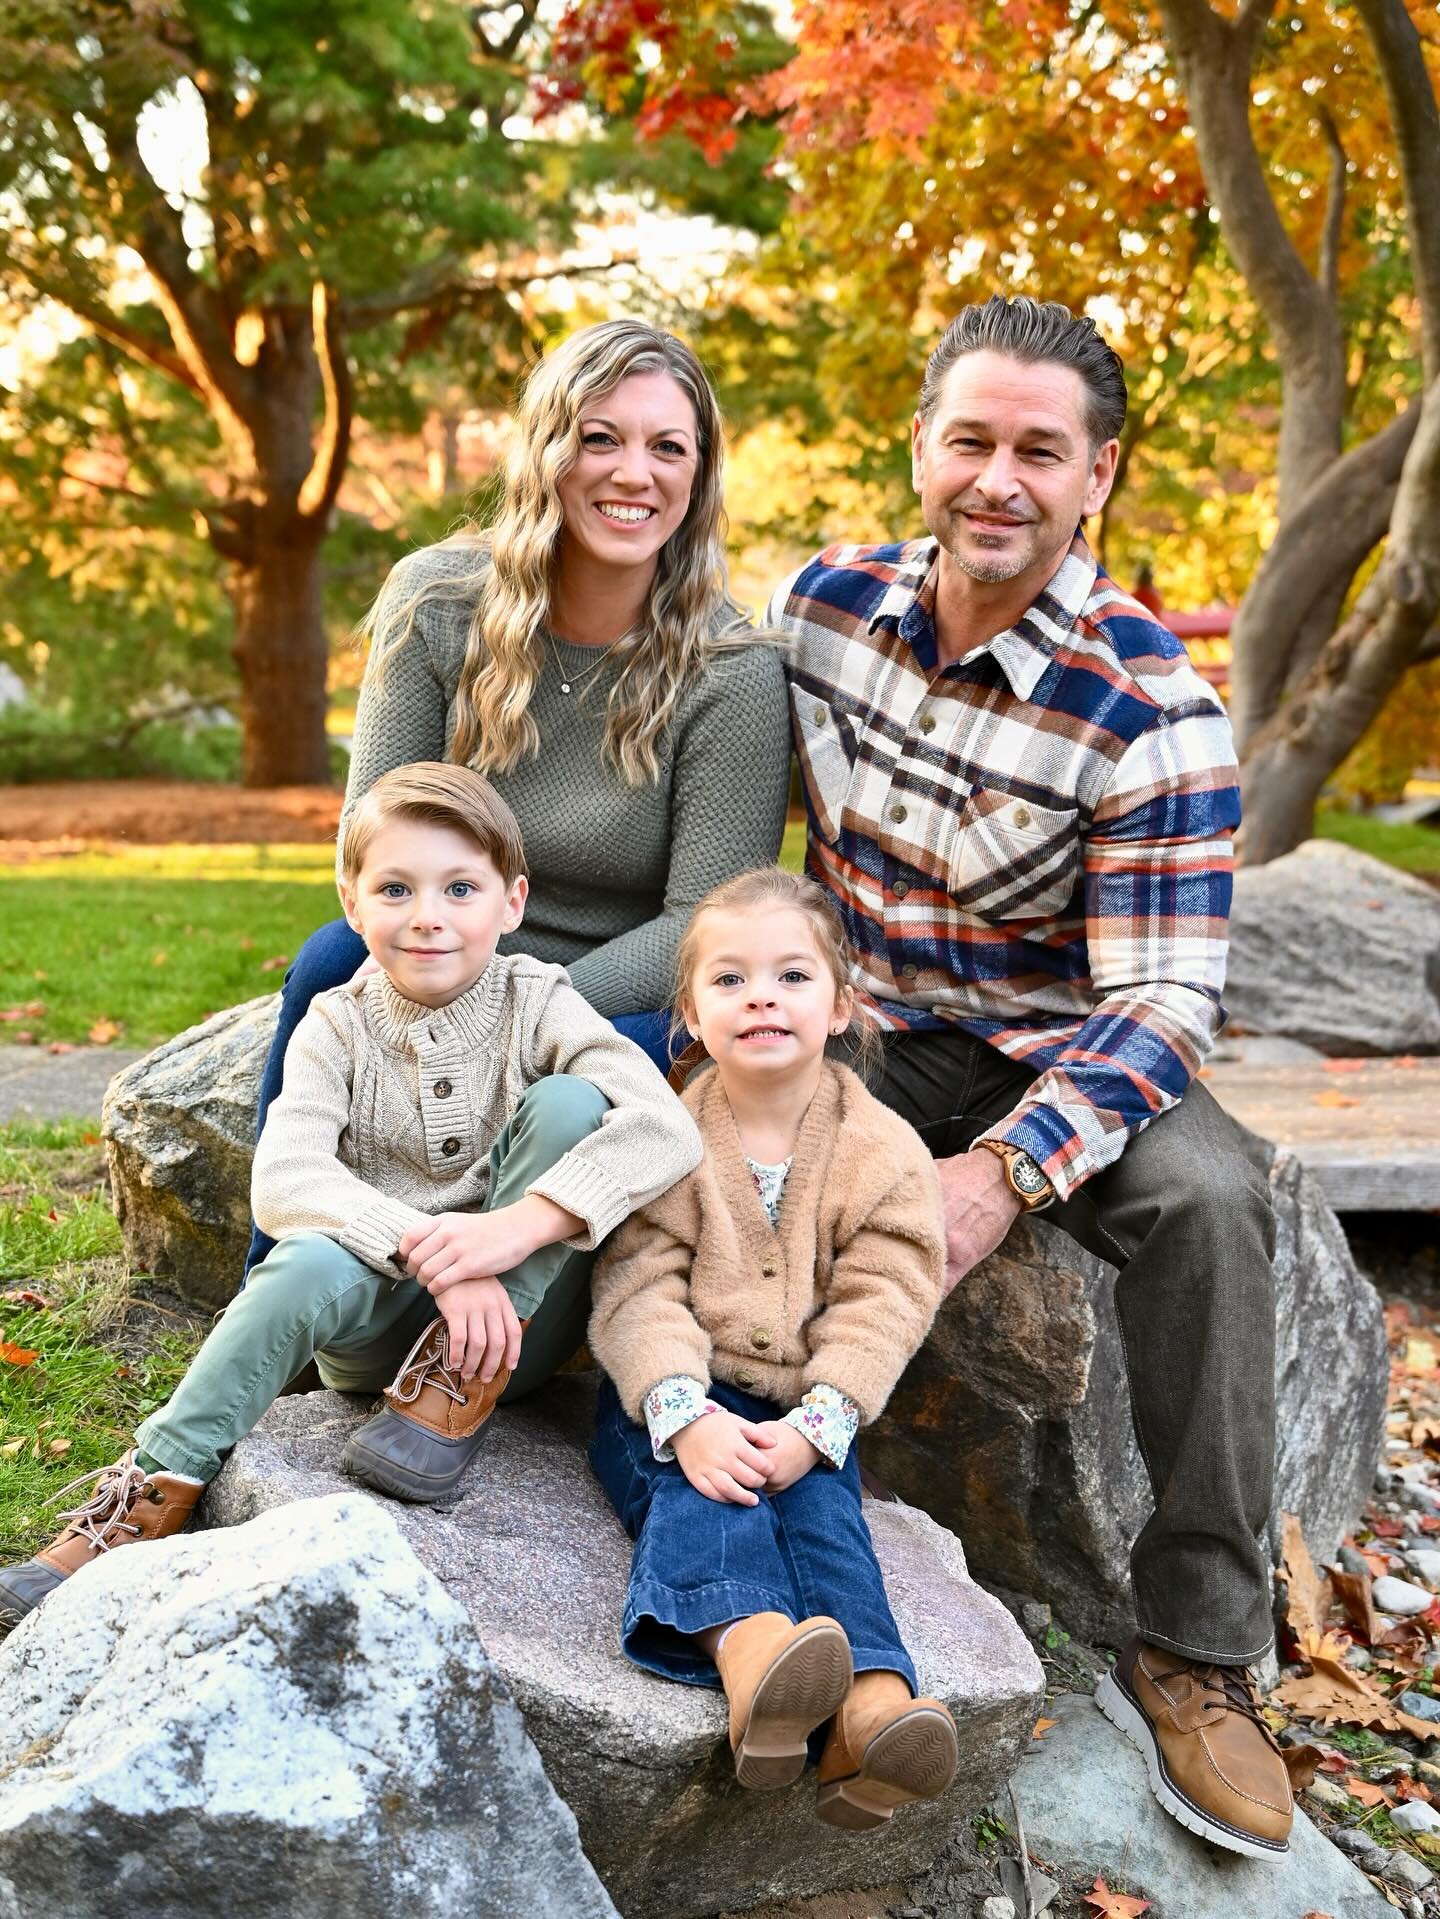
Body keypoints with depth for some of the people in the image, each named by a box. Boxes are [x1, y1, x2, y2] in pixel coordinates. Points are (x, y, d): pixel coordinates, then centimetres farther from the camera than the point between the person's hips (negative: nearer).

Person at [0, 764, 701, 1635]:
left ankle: (461, 1391, -16)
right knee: (314, 1260, -34)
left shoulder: (537, 1003, -7)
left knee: (567, 1102, -22)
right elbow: (282, 1180, -21)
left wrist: (515, 1228, -34)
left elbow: (666, 1129, -23)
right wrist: (431, 1253, -35)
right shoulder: (340, 1026, -4)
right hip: (380, 1321, 0)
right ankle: (158, 1492, -20)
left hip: (518, 1318, 0)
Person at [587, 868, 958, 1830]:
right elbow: (639, 1288, -11)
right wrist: (685, 1413, -27)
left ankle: (874, 1698, -47)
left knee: (821, 1501, -26)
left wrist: (814, 1424, -20)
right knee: (698, 1485, -31)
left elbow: (880, 1303, -6)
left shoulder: (884, 1151, 0)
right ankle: (747, 1645, -57)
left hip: (804, 1414, 1)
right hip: (676, 1403, -1)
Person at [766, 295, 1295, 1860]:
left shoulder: (1150, 706, -17)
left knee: (1206, 1197, -31)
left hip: (1053, 1052, -3)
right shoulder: (821, 601, -3)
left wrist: (1008, 1167, -33)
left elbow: (1164, 996, -20)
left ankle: (1194, 1653, -17)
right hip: (853, 1027, 3)